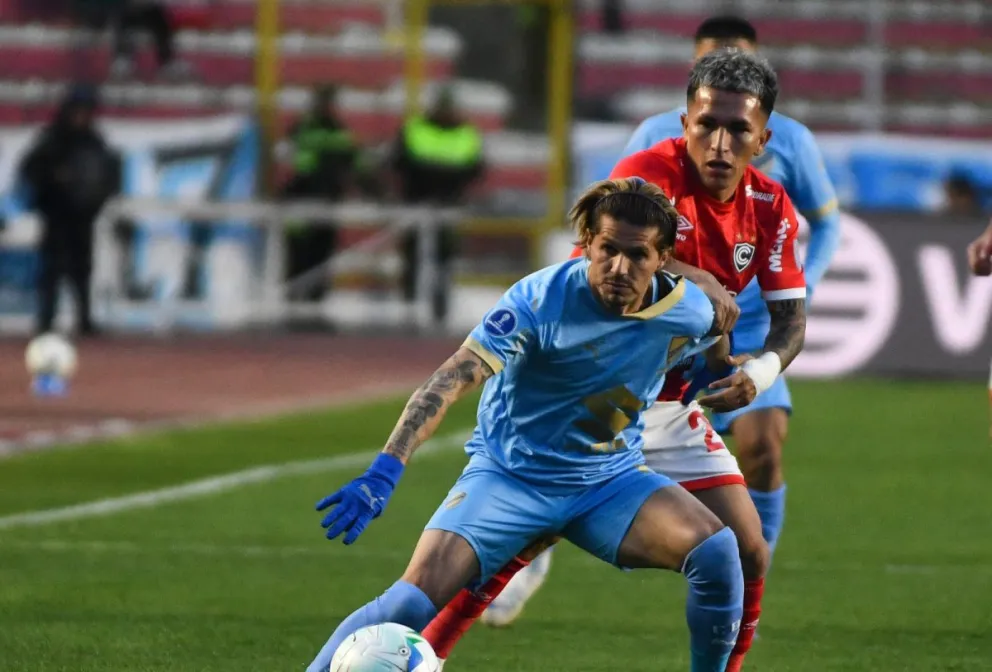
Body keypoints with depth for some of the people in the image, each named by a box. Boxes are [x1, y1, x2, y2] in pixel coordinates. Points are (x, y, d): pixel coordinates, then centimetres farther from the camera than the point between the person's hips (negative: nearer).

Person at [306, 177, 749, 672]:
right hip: (510, 476, -3)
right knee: (412, 602, -21)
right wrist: (383, 472, -43)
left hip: (610, 480, 3)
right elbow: (451, 380, -33)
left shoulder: (691, 314, -11)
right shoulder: (541, 299, -23)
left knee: (716, 552, -23)